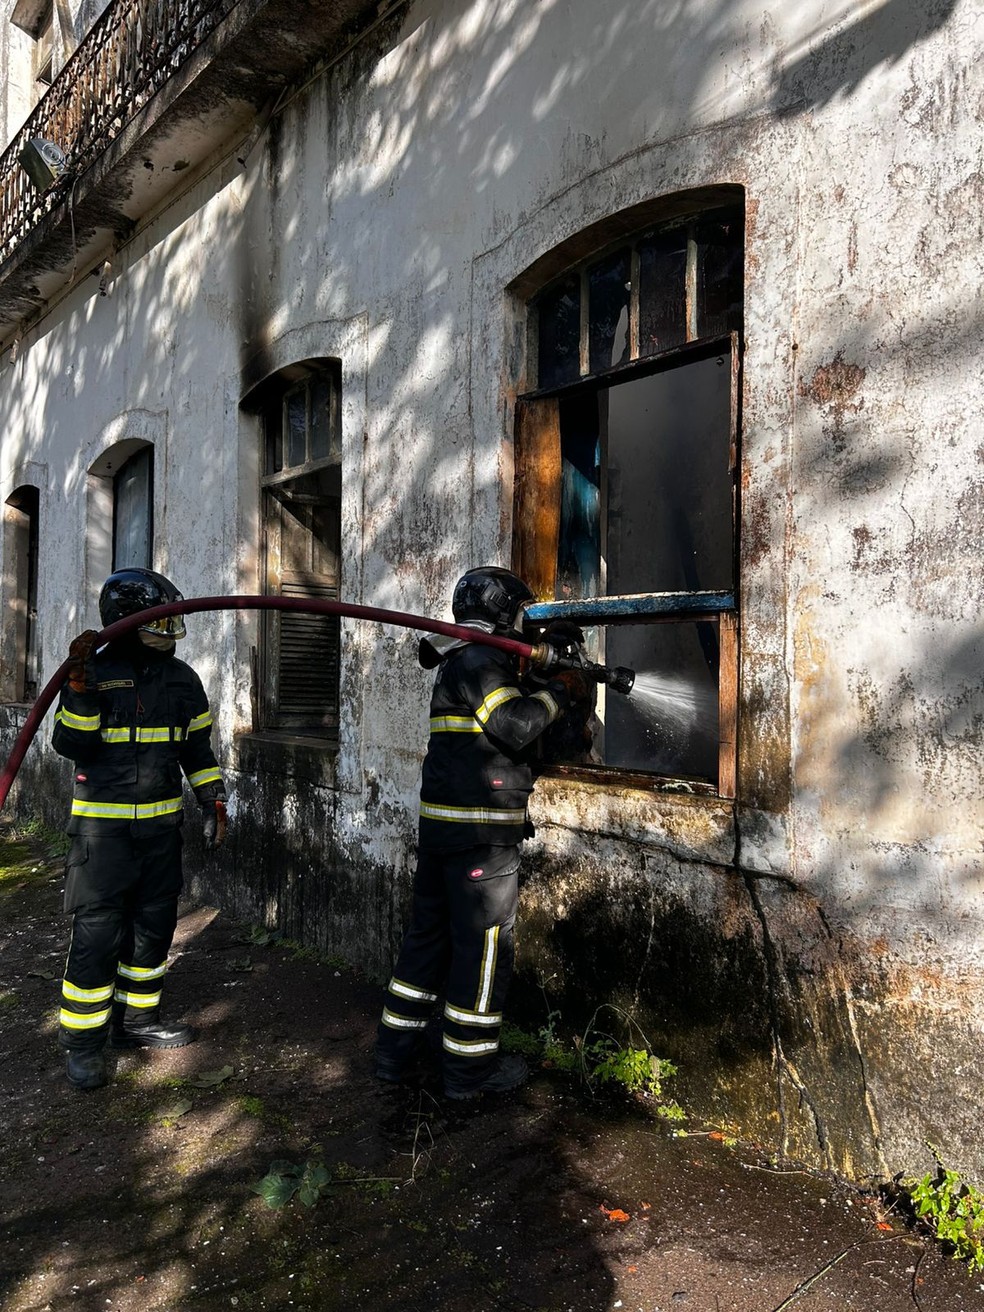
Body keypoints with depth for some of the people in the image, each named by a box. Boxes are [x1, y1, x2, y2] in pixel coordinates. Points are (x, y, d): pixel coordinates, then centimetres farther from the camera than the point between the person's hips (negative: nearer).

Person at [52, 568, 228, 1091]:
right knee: (98, 932, -4)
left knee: (154, 925, 13)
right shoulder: (95, 672, -7)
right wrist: (80, 685, -25)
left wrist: (213, 801, 7)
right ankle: (82, 1039, 12)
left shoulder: (182, 678, 6)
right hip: (103, 825, -5)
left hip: (162, 823, 5)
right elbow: (72, 745, -15)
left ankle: (137, 1018, 30)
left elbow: (197, 747, 13)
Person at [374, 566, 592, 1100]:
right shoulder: (478, 660, -12)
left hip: (439, 823, 10)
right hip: (480, 829, -10)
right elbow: (516, 728, -19)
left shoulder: (463, 662, 18)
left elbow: (515, 698, 21)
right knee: (485, 941, 2)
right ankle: (470, 1066, 14)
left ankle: (396, 1051, 25)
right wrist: (559, 691, -5)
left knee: (430, 932, 16)